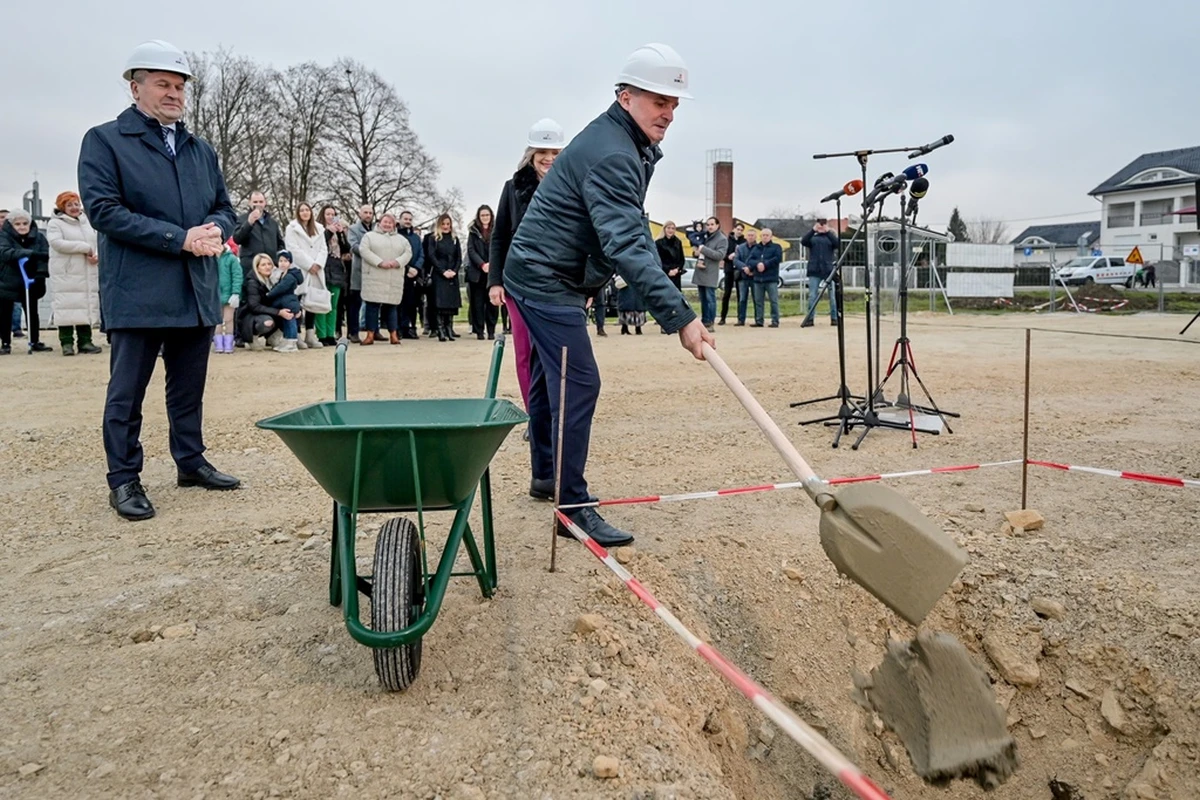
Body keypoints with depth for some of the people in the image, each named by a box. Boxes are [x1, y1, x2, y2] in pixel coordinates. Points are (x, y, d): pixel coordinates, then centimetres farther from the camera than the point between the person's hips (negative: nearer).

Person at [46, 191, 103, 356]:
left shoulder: (87, 223, 19)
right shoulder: (55, 223, 0)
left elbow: (98, 242, 19)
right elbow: (57, 243, -15)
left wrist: (97, 255, -4)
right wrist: (85, 247, -15)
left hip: (87, 275, 5)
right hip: (65, 275, -5)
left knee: (86, 306, 4)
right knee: (66, 307, -7)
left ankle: (85, 341, 9)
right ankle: (67, 342, -2)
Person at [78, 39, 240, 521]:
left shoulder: (201, 149, 16)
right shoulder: (104, 140, -1)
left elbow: (224, 208, 18)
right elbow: (103, 210, -12)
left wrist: (215, 231, -7)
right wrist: (179, 238, -17)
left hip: (197, 292, 6)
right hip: (138, 293, -5)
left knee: (189, 388, 14)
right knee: (127, 392, 1)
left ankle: (191, 463, 25)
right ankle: (123, 479, 10)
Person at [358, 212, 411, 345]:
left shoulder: (401, 239, 18)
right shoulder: (369, 236, 9)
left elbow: (408, 252, 8)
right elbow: (364, 250, -5)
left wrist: (397, 262, -12)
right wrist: (380, 262, -16)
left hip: (395, 278, 2)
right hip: (374, 277, -2)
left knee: (391, 305, 3)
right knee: (372, 305, -4)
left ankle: (393, 335, 5)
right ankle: (370, 335, -2)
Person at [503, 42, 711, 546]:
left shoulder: (631, 145, 11)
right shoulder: (610, 155, -24)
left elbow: (628, 233, 22)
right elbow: (627, 247, -36)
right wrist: (679, 318, -41)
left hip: (551, 278, 11)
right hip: (546, 280, -11)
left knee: (550, 376, 19)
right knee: (578, 384, -14)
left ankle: (546, 474, 34)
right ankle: (572, 507, -9)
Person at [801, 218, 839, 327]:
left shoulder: (830, 237, 12)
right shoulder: (812, 238, 13)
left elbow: (837, 244, -9)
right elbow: (803, 242, -7)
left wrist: (828, 232, -16)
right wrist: (813, 230, -16)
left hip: (829, 270, 0)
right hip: (814, 271, 1)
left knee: (832, 295, 0)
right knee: (812, 296, -2)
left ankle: (834, 318, 4)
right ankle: (809, 319, 0)